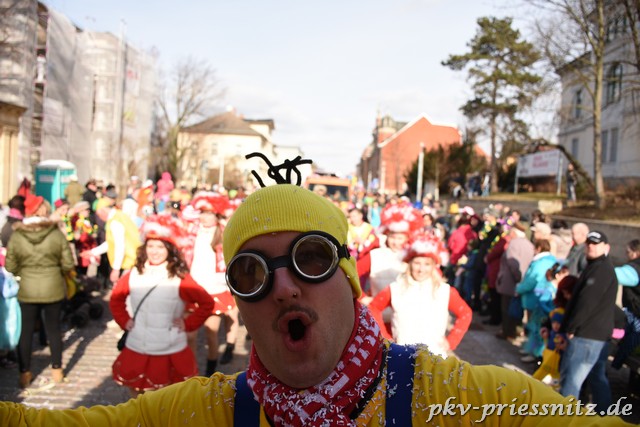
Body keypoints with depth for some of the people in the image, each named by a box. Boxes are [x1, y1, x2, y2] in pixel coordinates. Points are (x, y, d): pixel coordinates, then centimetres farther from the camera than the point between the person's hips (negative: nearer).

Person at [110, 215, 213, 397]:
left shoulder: (180, 278, -11)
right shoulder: (134, 275, 1)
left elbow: (207, 303, -8)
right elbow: (115, 298, 16)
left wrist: (188, 324, -10)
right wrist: (124, 320, 6)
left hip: (171, 353, -4)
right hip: (136, 349, 4)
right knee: (135, 390, 19)